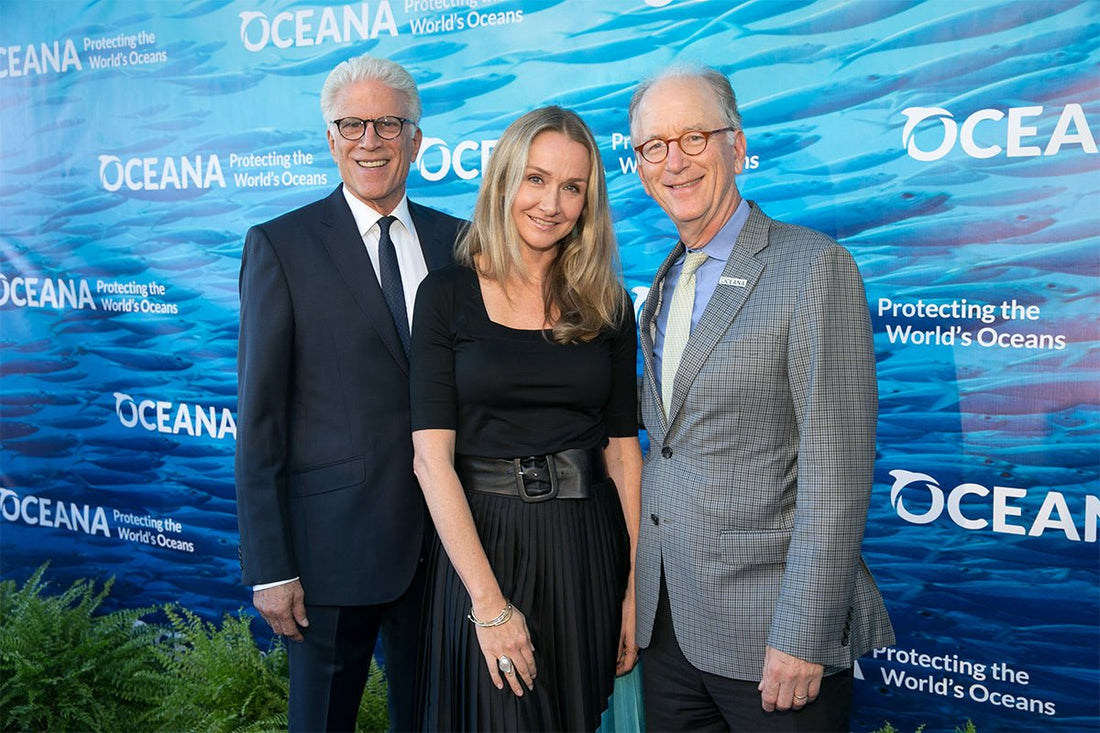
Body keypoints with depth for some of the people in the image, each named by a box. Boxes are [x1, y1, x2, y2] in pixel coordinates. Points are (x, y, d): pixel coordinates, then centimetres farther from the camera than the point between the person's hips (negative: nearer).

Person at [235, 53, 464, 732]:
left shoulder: (455, 241, 6)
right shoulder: (280, 246, -5)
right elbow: (260, 420, -7)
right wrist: (270, 567, -10)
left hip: (442, 537, 4)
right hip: (333, 541, -3)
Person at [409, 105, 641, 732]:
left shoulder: (607, 304, 3)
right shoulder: (447, 294, -5)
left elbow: (622, 449, 3)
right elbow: (432, 457, -10)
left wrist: (637, 587, -6)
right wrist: (488, 602, -16)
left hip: (588, 544, 3)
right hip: (480, 542, -2)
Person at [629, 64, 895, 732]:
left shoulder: (814, 267, -12)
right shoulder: (665, 284, 12)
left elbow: (835, 472, -17)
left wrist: (801, 637, -18)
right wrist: (638, 593, 11)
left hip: (769, 631, -6)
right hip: (667, 620, 7)